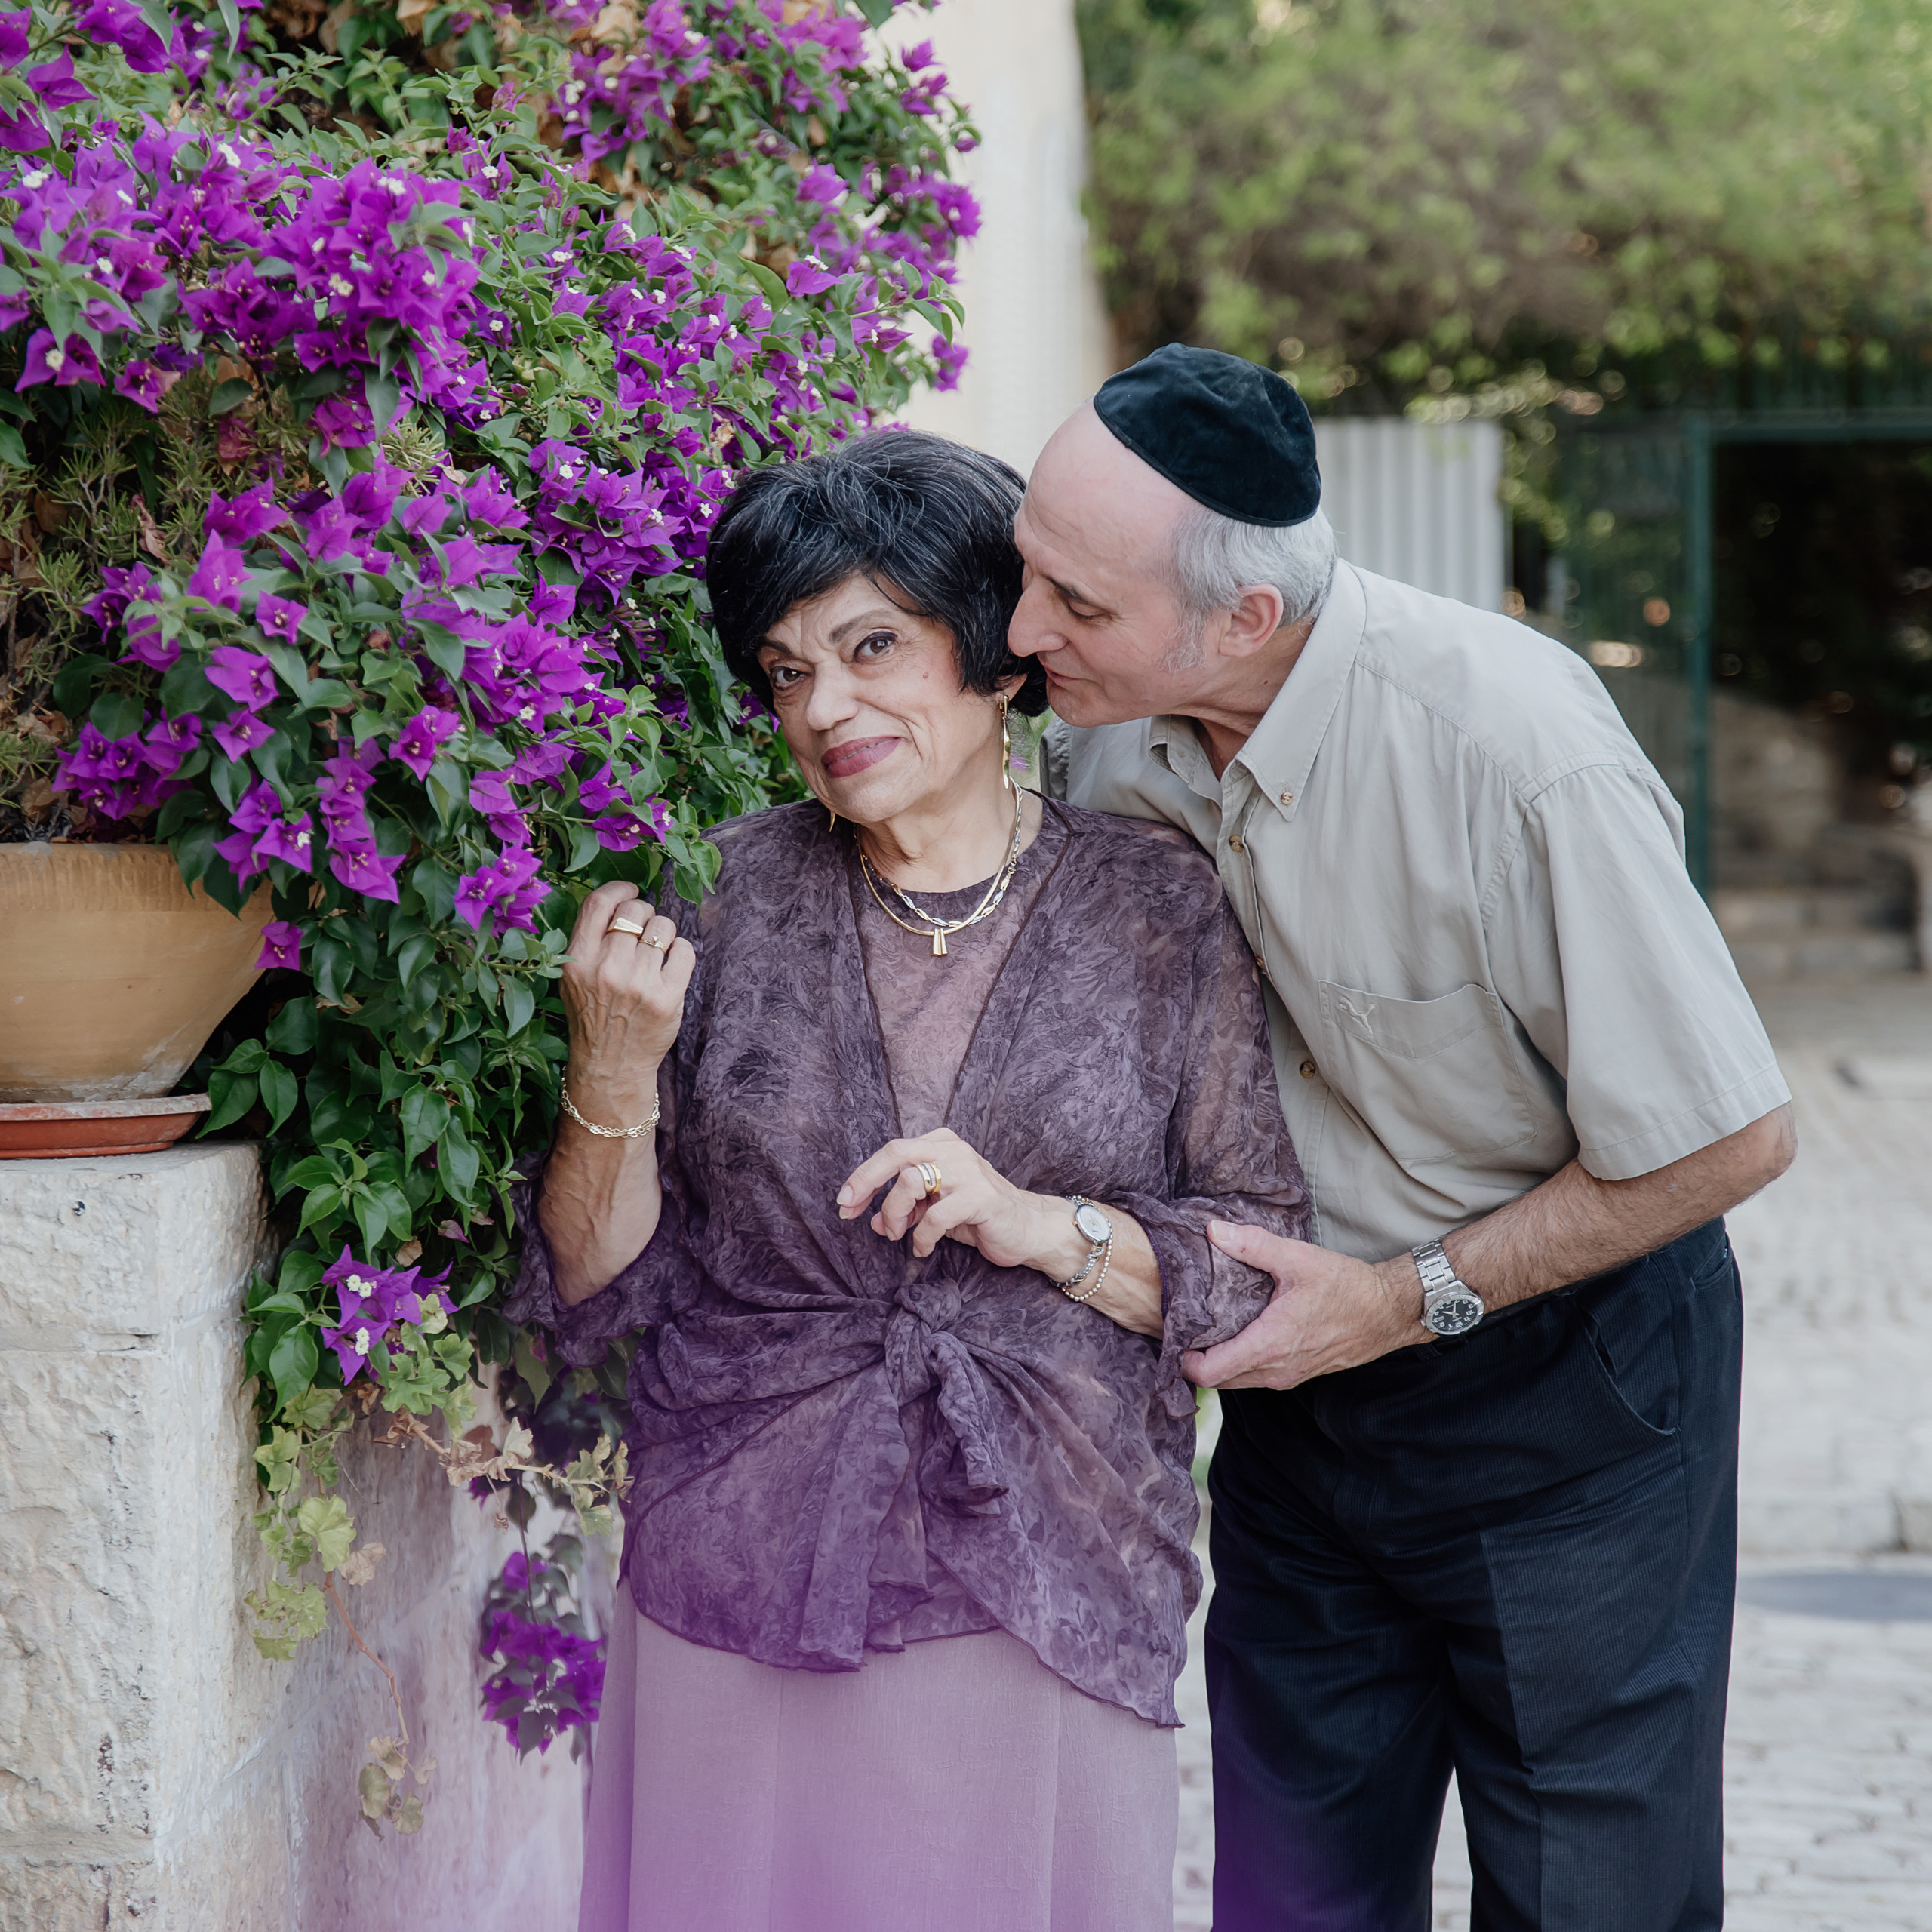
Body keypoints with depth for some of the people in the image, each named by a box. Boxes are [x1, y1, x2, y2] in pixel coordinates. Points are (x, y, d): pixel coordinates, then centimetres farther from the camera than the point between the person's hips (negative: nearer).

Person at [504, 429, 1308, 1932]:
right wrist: (614, 1073, -13)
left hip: (1046, 1608, 0)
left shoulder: (1162, 913, 0)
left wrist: (1042, 1225, -13)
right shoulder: (725, 897, 2)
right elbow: (592, 1298, 3)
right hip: (737, 1611, 1)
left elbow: (1269, 1271, 1)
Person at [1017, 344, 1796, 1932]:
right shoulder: (1106, 731, -13)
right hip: (1297, 1383, 5)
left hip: (1561, 1379, -5)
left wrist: (1411, 1301, -16)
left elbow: (1733, 1137, -20)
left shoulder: (1515, 753, -30)